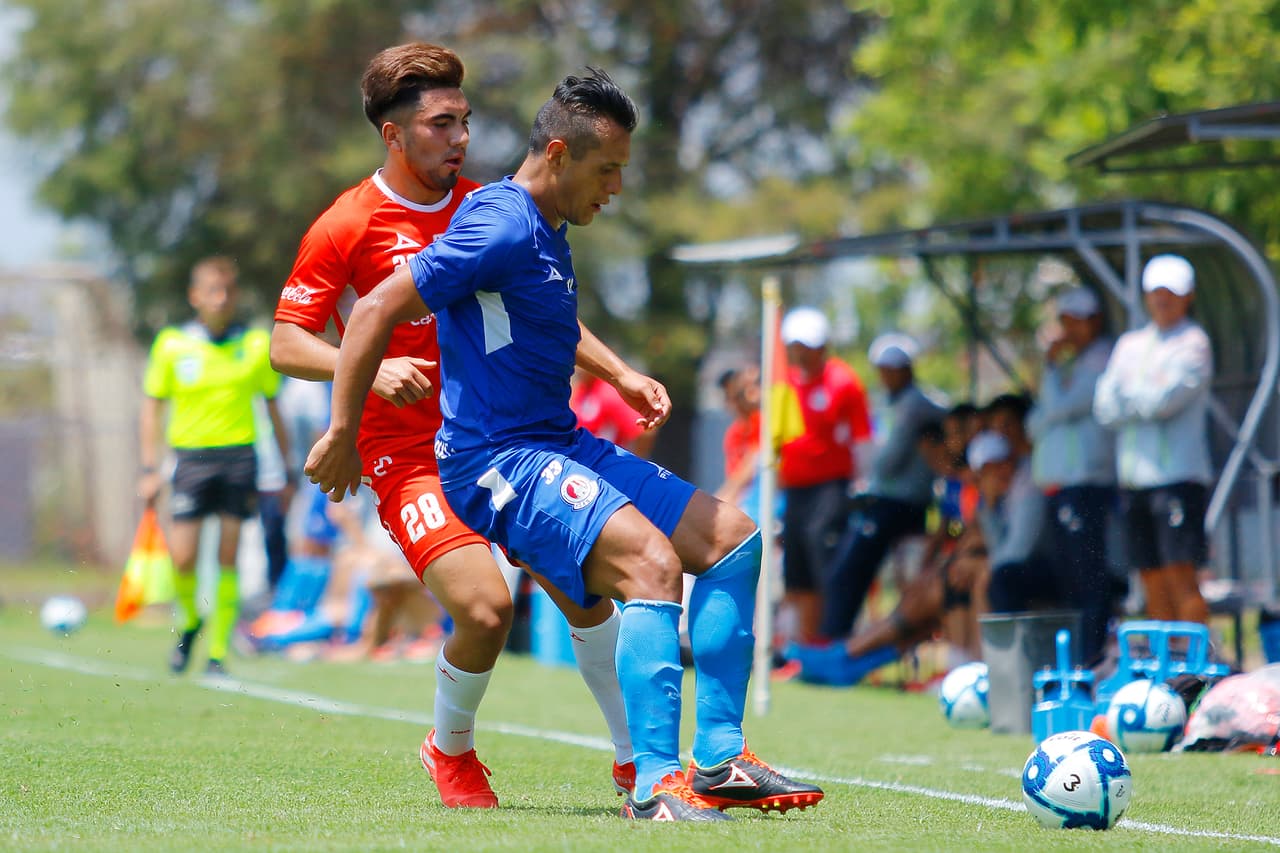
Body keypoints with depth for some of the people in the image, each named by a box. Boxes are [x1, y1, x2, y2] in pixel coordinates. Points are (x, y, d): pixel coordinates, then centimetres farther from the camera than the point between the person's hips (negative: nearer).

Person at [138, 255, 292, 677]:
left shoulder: (256, 344, 5)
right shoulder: (172, 344, 2)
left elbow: (272, 406, 12)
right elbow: (152, 405, 7)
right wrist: (150, 468, 1)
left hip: (240, 456, 1)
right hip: (191, 455, -1)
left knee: (228, 560, -1)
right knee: (183, 558, -9)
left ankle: (218, 653, 9)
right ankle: (189, 621, 21)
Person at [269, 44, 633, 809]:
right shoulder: (346, 227, -8)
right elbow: (286, 344, -8)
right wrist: (370, 370, -25)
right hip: (406, 451, -5)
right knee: (485, 607, -21)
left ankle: (636, 759, 11)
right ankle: (452, 750, 8)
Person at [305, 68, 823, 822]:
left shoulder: (547, 231, 14)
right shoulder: (503, 227, -17)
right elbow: (376, 312, -19)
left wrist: (620, 374, 25)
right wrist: (343, 436, -17)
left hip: (562, 445, 10)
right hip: (497, 460, -10)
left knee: (732, 539, 6)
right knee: (651, 561, -30)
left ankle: (718, 761, 7)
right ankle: (657, 782, -31)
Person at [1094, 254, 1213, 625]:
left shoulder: (1193, 343, 1)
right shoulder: (1130, 344, 18)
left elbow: (1166, 399, -11)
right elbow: (1104, 408, 8)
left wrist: (1125, 395, 4)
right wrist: (1145, 399, -7)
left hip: (1178, 474, -6)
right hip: (1132, 478, 6)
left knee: (1180, 573, -12)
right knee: (1152, 579, 5)